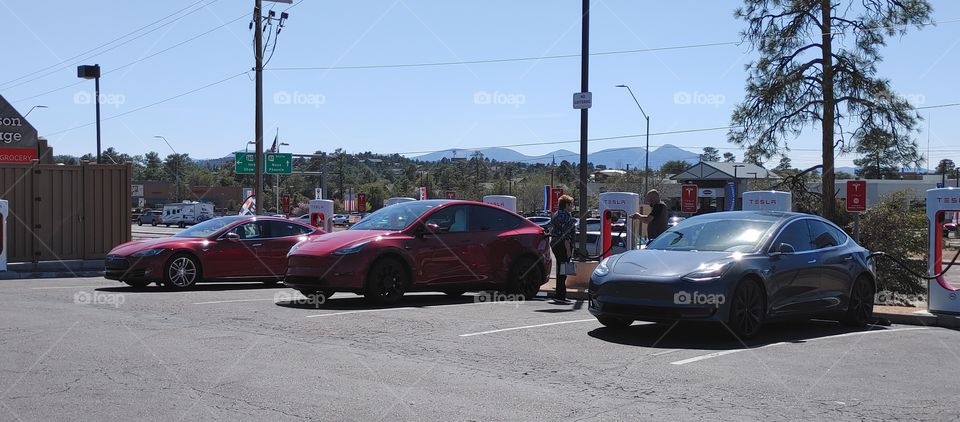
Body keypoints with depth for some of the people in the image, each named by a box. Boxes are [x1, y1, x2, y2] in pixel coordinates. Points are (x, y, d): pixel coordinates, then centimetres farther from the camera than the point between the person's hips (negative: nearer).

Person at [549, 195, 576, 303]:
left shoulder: (556, 214, 17)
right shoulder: (565, 215, -15)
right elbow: (566, 235, -20)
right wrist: (568, 249, -20)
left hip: (554, 243, 10)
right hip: (563, 245, -10)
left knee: (560, 270, 16)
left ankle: (559, 295, 21)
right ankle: (560, 295, -6)